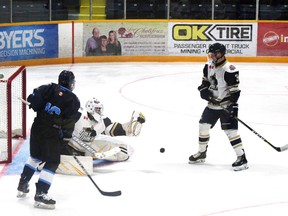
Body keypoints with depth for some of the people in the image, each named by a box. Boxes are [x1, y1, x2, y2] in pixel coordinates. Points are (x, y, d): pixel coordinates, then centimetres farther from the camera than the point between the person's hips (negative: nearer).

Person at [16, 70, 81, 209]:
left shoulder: (48, 89, 3)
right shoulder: (73, 100, -5)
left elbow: (33, 99, -6)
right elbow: (70, 122, -5)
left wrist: (37, 107, 13)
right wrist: (66, 137, 5)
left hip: (37, 128, 5)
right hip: (53, 134, -5)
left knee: (35, 156, 25)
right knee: (51, 162, 0)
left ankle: (22, 187, 30)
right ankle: (40, 195, -9)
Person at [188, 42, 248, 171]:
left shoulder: (229, 70, -22)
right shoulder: (209, 65, 3)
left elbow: (235, 90, -21)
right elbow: (205, 80, 18)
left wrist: (233, 106, -26)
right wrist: (204, 89, -2)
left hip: (226, 105, -8)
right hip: (213, 103, 8)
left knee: (230, 130, -15)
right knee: (203, 126, 12)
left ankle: (242, 158, -11)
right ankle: (202, 153, 31)